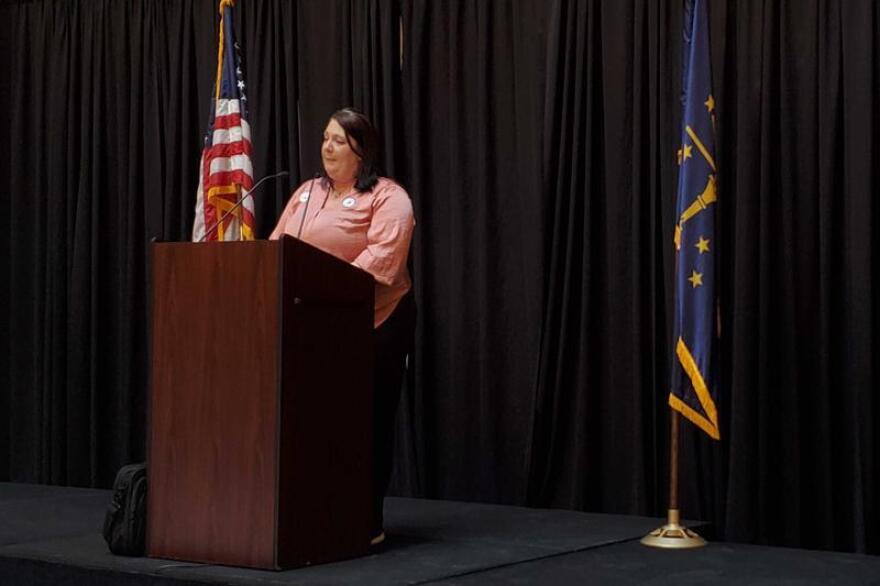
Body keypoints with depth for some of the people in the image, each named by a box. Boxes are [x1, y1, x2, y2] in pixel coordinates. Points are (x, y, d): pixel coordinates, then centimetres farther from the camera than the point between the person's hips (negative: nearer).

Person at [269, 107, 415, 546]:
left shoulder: (387, 197, -6)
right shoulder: (307, 192, 17)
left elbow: (384, 254, -20)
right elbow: (277, 245, 16)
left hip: (373, 323, -6)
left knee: (368, 422, 0)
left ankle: (368, 523, 7)